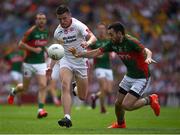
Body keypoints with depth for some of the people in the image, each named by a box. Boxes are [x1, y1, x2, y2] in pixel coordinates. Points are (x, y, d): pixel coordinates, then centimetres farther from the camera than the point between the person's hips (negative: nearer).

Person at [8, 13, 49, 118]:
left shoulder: (46, 31, 5)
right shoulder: (31, 31, -14)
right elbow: (21, 44, -14)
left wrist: (44, 50, 10)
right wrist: (34, 49, -22)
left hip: (41, 63, 4)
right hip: (29, 63, -4)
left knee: (43, 86, -14)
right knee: (25, 87, 9)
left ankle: (41, 110, -15)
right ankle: (14, 92, 44)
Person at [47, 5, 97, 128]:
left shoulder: (78, 26, -16)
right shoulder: (57, 32, -1)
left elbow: (93, 37, -30)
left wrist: (88, 42, -53)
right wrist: (51, 67, 13)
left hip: (80, 61, -2)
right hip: (66, 61, 2)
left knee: (82, 97, 5)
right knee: (65, 86, -25)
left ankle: (77, 88, 43)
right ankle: (67, 118, -30)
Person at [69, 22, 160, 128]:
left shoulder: (131, 42, -24)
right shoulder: (114, 44, -3)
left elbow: (146, 51, -37)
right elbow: (97, 52, 1)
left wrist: (148, 58, -59)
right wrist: (79, 54, -8)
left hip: (141, 78, -8)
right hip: (129, 76, 8)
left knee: (126, 105, -16)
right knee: (118, 103, 12)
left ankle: (149, 100, 7)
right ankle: (120, 124, 40)